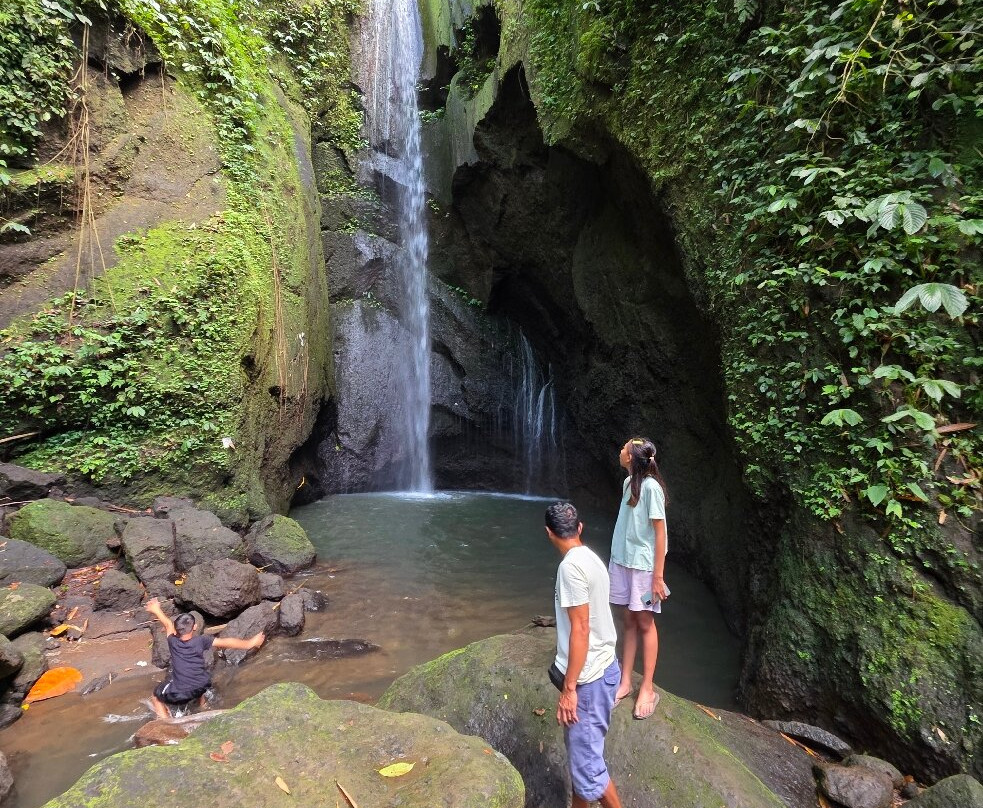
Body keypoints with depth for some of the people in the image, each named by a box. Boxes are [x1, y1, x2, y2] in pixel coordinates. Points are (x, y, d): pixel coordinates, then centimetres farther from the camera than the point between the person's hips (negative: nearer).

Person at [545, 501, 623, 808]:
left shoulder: (571, 565, -23)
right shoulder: (590, 558, 5)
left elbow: (580, 630, -24)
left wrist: (569, 688, -18)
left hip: (588, 677, -9)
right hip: (599, 667, 9)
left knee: (586, 760, 4)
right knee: (579, 748, 22)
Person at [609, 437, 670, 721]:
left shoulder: (650, 486, -18)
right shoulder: (628, 482, 4)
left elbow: (660, 532, -16)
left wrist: (658, 575, -15)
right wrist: (618, 559, 15)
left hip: (643, 565, -6)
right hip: (622, 561, 6)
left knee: (644, 622, 6)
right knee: (629, 620, 13)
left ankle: (647, 689, 20)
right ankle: (625, 683, 23)